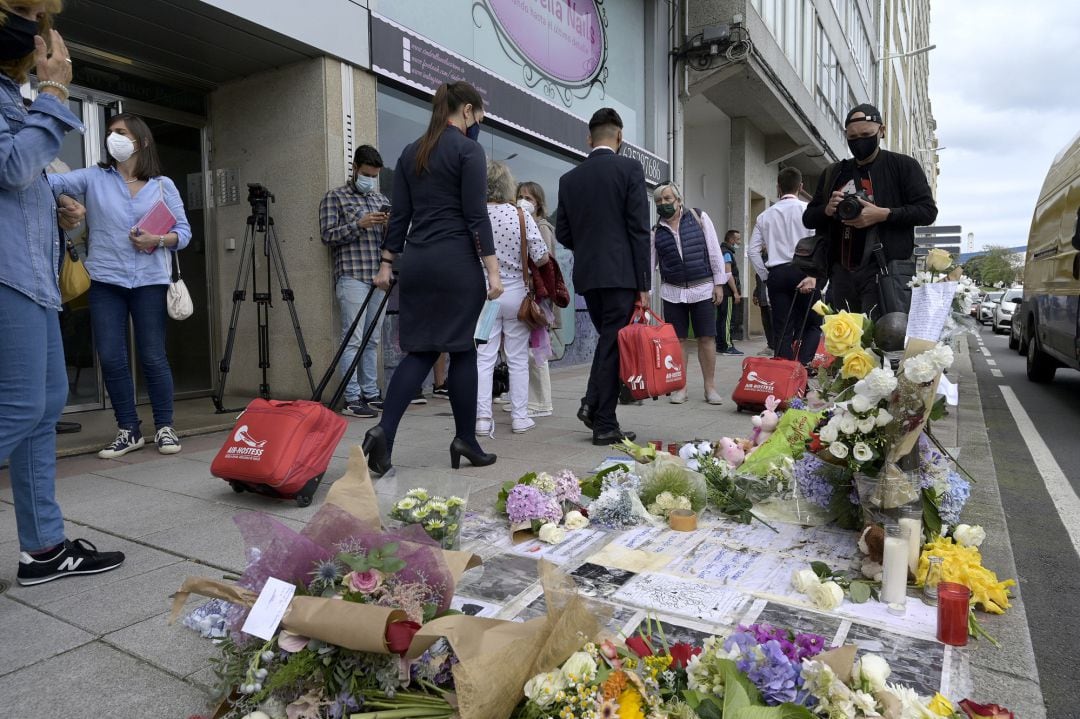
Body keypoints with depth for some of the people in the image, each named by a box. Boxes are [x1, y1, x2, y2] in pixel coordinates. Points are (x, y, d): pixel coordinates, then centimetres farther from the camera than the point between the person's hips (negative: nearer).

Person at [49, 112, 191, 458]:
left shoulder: (163, 185, 7)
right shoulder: (93, 178, 8)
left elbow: (184, 232, 5)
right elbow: (54, 181, -7)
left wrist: (159, 240, -13)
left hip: (150, 282, -1)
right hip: (105, 281, 2)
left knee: (152, 356, 0)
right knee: (111, 358, 1)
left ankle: (164, 427, 12)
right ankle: (128, 430, 13)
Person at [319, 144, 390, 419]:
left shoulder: (381, 199, 21)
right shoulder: (335, 197, 5)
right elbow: (328, 235, -4)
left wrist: (390, 226, -2)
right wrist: (359, 224, -15)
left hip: (378, 278, 6)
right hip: (352, 277, -6)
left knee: (372, 340, 8)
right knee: (353, 339, -8)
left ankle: (371, 393, 14)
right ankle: (352, 399, -5)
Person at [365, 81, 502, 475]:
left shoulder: (410, 152, 14)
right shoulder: (468, 149, -5)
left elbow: (399, 213, 13)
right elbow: (476, 215, -12)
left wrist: (386, 263, 15)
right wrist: (492, 269, -11)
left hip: (415, 260, 6)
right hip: (457, 260, -6)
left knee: (420, 349, 8)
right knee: (461, 348, 4)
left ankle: (384, 430, -7)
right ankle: (466, 440, 14)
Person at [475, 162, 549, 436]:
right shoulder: (521, 215, -7)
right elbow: (541, 256, -9)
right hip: (514, 291, 0)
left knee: (484, 358, 3)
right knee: (518, 358, 9)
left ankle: (483, 417, 1)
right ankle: (520, 416, 15)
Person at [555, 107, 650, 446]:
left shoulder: (569, 178, 10)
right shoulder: (630, 169, -3)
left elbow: (562, 234, 10)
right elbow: (639, 228, -8)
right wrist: (643, 283, -7)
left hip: (586, 275, 5)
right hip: (620, 274, -5)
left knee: (608, 339, 20)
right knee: (614, 345, 0)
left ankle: (592, 404, 10)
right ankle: (605, 424, 4)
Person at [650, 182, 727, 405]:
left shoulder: (699, 217, 0)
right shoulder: (656, 231, 6)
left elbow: (714, 251, 0)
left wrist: (718, 283, -4)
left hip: (702, 289, -2)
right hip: (672, 292, 2)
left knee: (706, 338, 0)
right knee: (677, 340, 4)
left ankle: (710, 387, 10)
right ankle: (680, 388, 14)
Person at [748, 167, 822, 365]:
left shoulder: (765, 215, 11)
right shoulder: (807, 210, 1)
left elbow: (753, 250, 8)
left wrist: (765, 276, 14)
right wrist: (813, 274, -10)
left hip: (776, 274, 3)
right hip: (802, 271, -3)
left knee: (783, 330, 5)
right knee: (811, 325, 7)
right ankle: (802, 365, -14)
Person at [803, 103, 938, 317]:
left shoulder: (903, 165, 7)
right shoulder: (833, 173, 20)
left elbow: (928, 211, 1)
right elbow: (808, 218, 20)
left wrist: (883, 214, -14)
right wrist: (827, 210, -3)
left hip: (886, 269, -4)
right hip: (842, 272, 5)